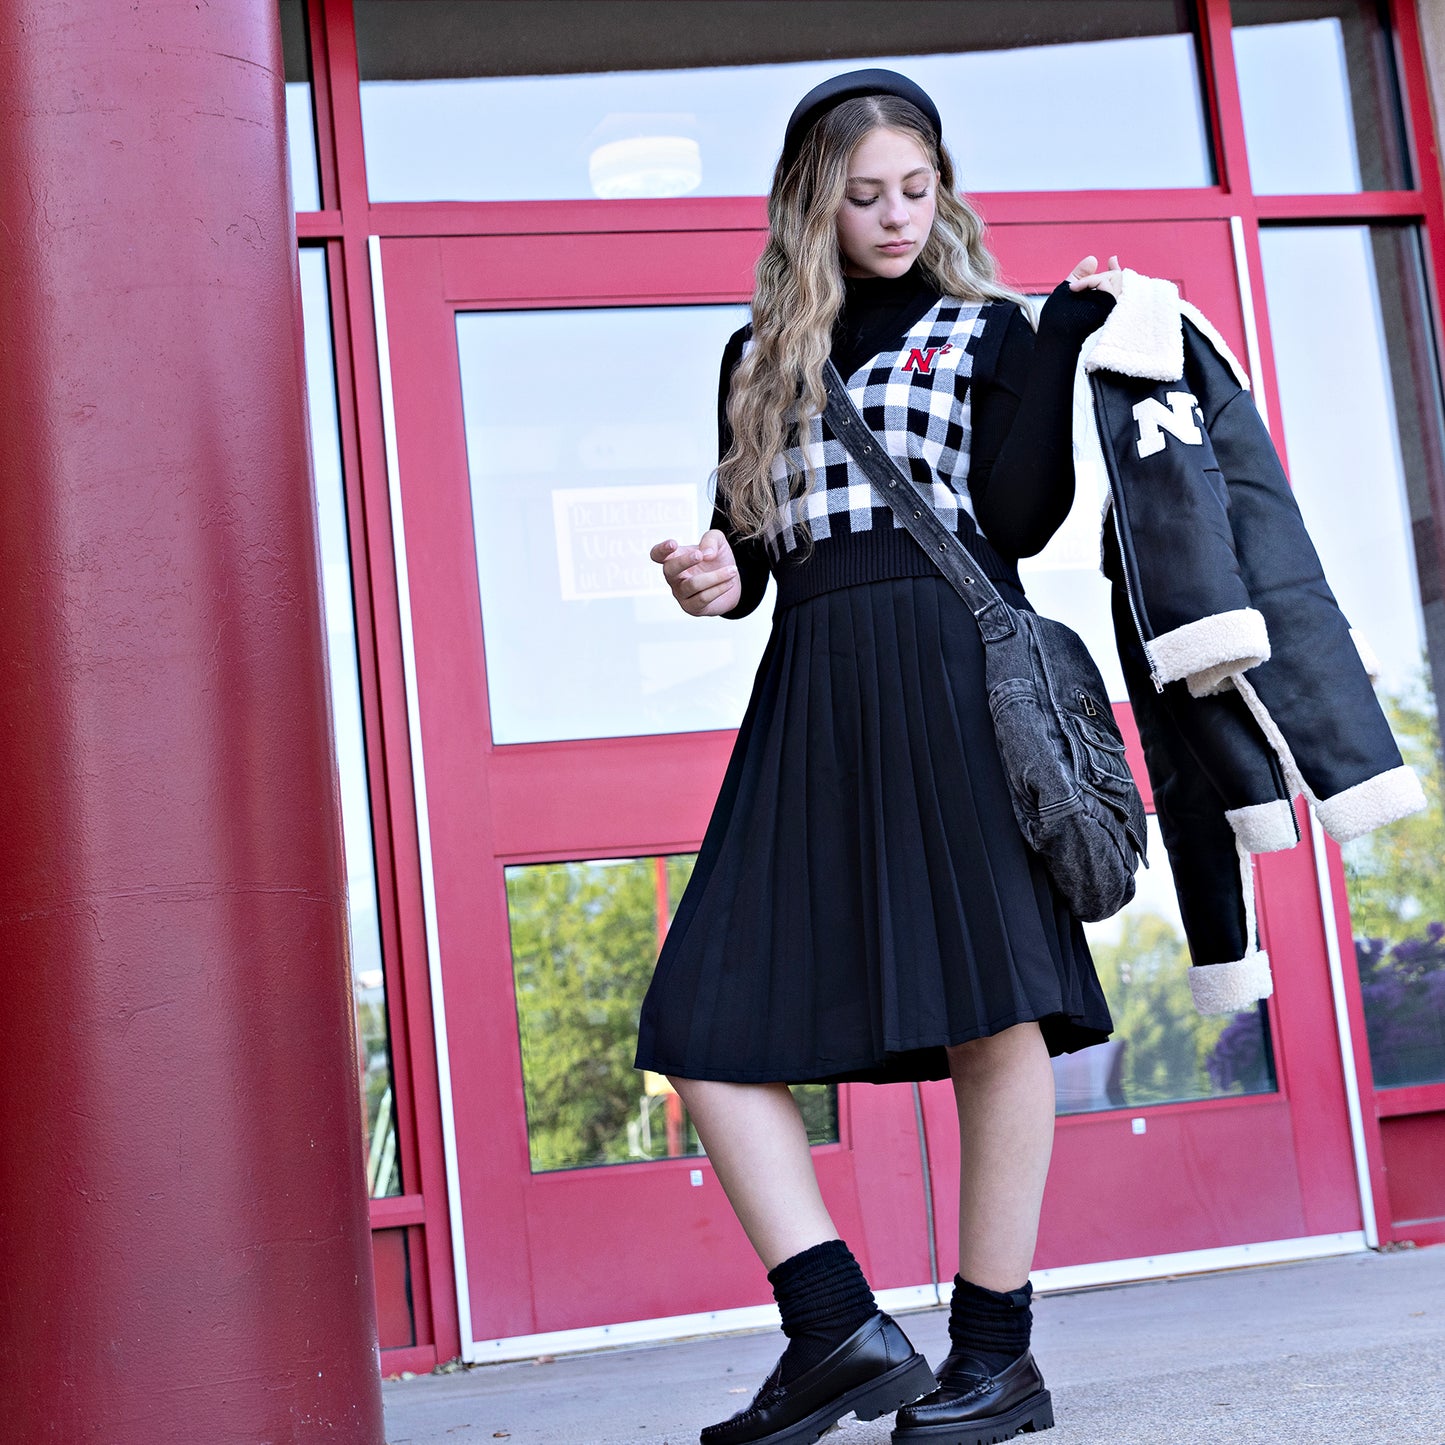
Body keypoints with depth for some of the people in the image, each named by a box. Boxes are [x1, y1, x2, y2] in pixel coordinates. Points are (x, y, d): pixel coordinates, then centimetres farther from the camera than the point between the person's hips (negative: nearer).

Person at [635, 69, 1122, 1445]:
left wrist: (1062, 348, -7)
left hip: (953, 669, -4)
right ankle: (840, 1331, -5)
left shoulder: (987, 328, 12)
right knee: (706, 1024, -7)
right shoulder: (760, 354, 21)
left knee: (989, 1004, -9)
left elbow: (1017, 520, -2)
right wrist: (714, 577, 0)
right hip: (807, 687, 4)